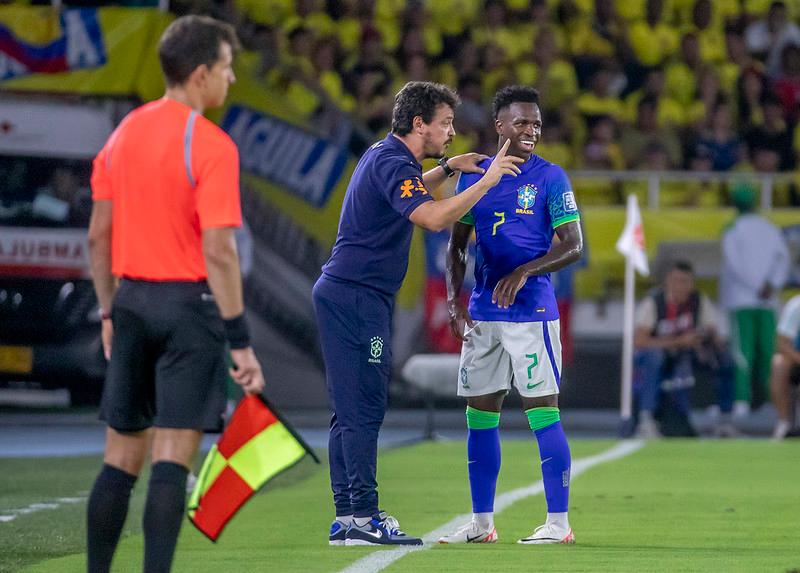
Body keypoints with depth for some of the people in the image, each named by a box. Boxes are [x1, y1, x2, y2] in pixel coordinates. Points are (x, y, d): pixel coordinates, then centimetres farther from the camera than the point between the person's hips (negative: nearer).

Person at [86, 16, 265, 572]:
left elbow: (99, 236, 12)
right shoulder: (211, 146, -12)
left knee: (122, 458, 12)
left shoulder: (123, 134, 9)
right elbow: (218, 252, -17)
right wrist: (241, 342, -14)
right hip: (189, 303, -6)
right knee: (172, 459, -6)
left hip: (131, 301, 6)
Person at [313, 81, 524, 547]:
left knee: (352, 411, 9)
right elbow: (433, 217, -30)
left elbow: (408, 192, 40)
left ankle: (346, 517, 10)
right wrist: (487, 181, -23)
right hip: (356, 298, -11)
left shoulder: (386, 157, 16)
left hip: (347, 296, 11)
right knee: (363, 408, -11)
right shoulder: (391, 163, -16)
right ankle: (363, 516, -13)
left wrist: (447, 168, 25)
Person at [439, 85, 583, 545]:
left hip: (532, 312, -5)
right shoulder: (474, 175, 10)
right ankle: (482, 522, 15)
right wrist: (454, 297, 1)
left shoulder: (550, 178, -3)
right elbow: (457, 245, 14)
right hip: (483, 313, 5)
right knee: (480, 416, 7)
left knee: (543, 413, -6)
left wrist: (524, 272, -20)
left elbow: (573, 247, -7)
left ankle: (559, 522, -2)